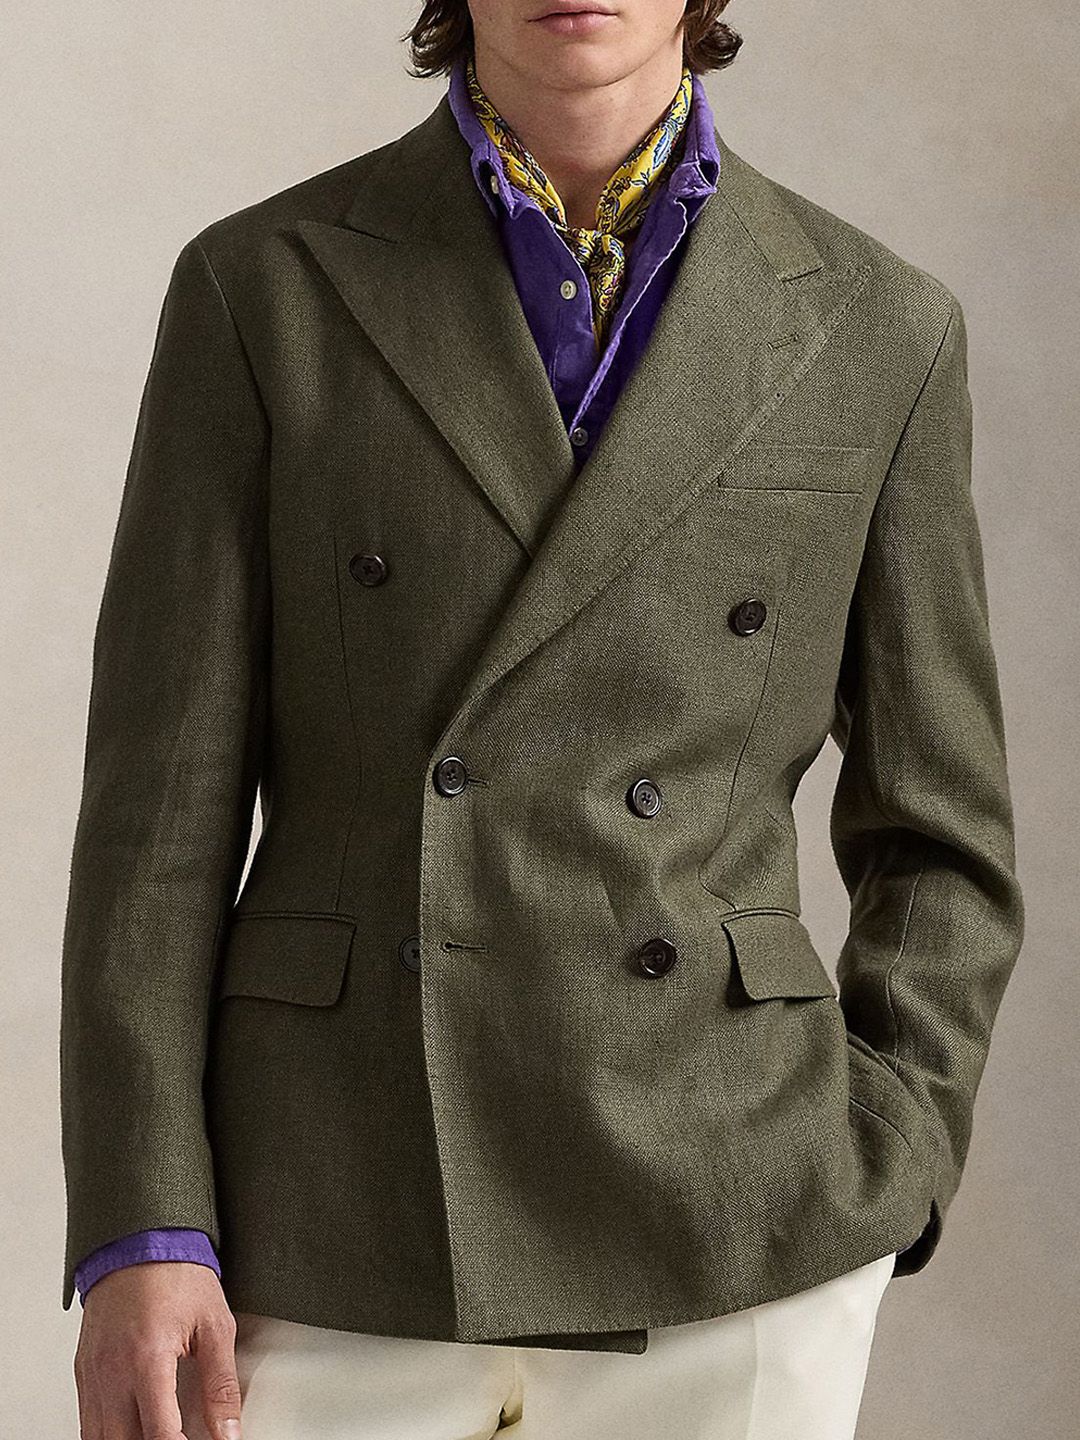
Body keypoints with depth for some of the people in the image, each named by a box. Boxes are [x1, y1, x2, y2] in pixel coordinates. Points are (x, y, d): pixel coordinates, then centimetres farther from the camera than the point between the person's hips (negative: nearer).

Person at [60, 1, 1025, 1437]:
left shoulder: (876, 331, 5)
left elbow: (937, 845, 10)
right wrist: (139, 1237, -8)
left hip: (727, 1266, 1)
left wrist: (859, 1199, -2)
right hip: (342, 1248, 0)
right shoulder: (264, 292, 2)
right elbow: (163, 798, 0)